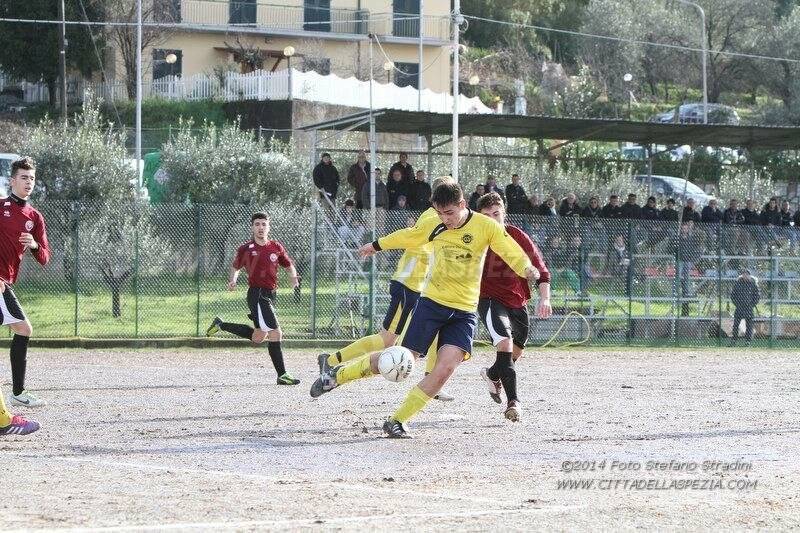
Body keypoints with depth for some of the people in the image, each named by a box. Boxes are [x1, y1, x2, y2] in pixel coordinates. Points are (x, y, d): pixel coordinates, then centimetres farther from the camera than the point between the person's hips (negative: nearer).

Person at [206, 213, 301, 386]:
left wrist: (293, 277, -4)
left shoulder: (276, 247, 7)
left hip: (270, 294, 7)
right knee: (275, 334, -13)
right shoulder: (246, 249, -3)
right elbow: (235, 267, 11)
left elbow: (289, 265, 17)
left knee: (258, 337, 18)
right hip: (257, 295, -7)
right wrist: (232, 281, -9)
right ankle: (282, 375, -8)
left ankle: (221, 325, 32)